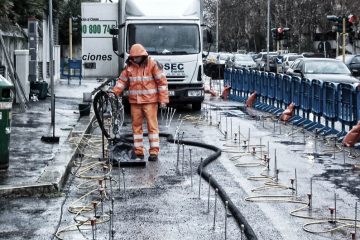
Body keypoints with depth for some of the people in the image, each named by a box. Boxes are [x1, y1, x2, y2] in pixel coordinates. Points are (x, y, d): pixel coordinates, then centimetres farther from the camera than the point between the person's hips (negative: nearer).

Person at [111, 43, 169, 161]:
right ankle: (138, 151, 16)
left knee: (152, 125, -3)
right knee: (136, 125, 8)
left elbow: (162, 82, -6)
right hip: (135, 101, 5)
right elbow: (122, 81, 14)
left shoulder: (153, 64, -6)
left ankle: (154, 152, 0)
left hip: (150, 101, -5)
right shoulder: (129, 66, 8)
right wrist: (114, 93, -1)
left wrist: (163, 99, -11)